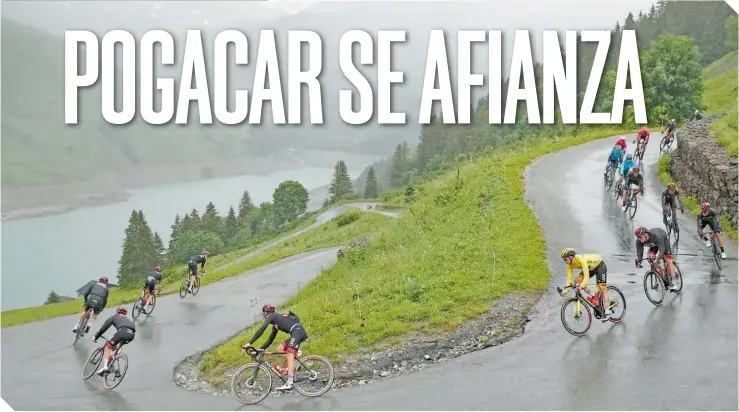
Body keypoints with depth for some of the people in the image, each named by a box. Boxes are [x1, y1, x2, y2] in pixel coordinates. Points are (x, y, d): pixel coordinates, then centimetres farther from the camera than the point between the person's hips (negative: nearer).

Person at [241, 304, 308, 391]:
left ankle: (289, 383, -24)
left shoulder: (271, 316, 5)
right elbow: (270, 341, 33)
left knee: (289, 356, -15)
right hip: (300, 332, 9)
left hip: (298, 331, -9)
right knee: (280, 349, 15)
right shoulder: (275, 324, 30)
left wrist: (249, 343, -10)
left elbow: (261, 330, -8)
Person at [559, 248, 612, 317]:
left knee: (602, 288, -14)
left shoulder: (581, 259, -38)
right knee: (577, 280, -11)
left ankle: (607, 310, -10)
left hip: (600, 265, -7)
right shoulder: (570, 264, -16)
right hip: (591, 268, 8)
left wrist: (582, 286, -58)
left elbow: (586, 276, -44)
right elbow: (569, 278, -14)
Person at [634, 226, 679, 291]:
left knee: (668, 261, -13)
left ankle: (673, 283, -12)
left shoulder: (656, 236, -44)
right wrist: (638, 262, -41)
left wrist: (657, 259, -61)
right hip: (653, 244, 5)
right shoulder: (639, 241, -29)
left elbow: (661, 249, -47)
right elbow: (639, 252, -26)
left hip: (664, 240, -5)